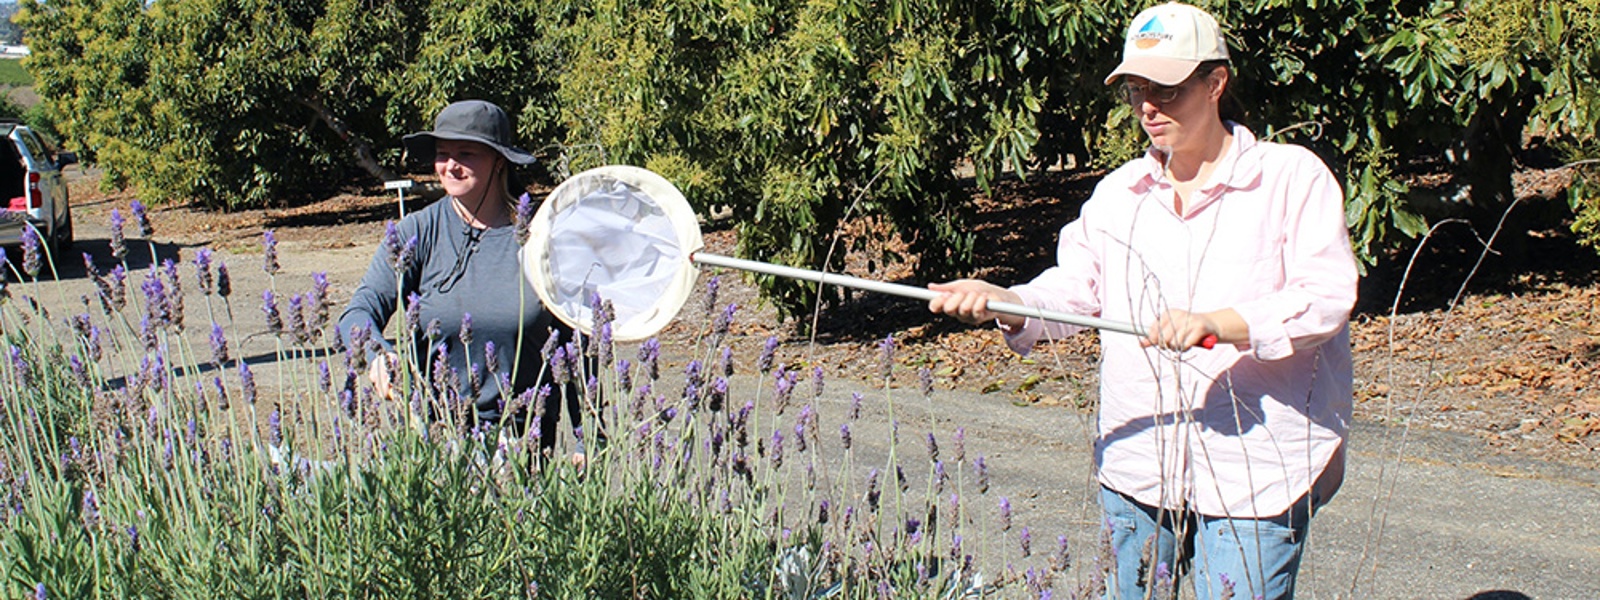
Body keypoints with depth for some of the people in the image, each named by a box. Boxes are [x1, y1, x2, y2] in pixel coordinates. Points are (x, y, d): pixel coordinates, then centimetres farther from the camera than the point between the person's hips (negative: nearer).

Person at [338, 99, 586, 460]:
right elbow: (359, 312, -8)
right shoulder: (418, 233, 1)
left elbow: (574, 345, 6)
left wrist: (586, 442, 3)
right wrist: (380, 354, -32)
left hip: (526, 433, 0)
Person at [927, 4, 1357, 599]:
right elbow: (1073, 286, 7)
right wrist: (1005, 301, -14)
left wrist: (1216, 323, -27)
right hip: (1135, 465, 5)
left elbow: (1328, 297, -14)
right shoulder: (1117, 192, 13)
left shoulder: (1294, 177, -4)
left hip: (1254, 472, -5)